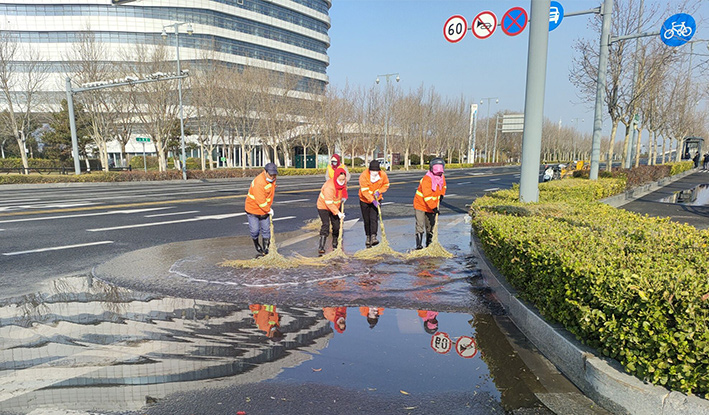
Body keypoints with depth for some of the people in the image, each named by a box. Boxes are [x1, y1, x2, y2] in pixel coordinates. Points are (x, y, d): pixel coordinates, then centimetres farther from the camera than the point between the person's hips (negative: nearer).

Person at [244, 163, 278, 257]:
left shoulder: (272, 178, -3)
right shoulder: (259, 183, -30)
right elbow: (260, 201, -29)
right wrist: (269, 210, -17)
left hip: (264, 209, 7)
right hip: (253, 208, -6)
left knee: (266, 229, 6)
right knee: (255, 230, 0)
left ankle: (265, 249, 15)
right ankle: (256, 243, 31)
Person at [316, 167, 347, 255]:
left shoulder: (344, 182, -11)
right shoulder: (329, 187, -33)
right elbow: (329, 203, -30)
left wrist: (343, 197, -1)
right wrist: (338, 213, -32)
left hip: (336, 206, 6)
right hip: (324, 206, -6)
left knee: (337, 226, 3)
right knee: (326, 225, -18)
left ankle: (335, 245, 22)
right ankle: (321, 247, -17)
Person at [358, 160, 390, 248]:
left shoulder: (383, 175, -13)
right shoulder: (363, 175, -24)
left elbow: (386, 184, 5)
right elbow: (364, 191, -26)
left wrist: (379, 191, -14)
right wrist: (372, 200, -35)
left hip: (377, 199, 1)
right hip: (365, 200, -1)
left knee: (374, 218, -15)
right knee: (366, 220, 8)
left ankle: (373, 236, -20)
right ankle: (368, 237, 24)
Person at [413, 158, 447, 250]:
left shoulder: (442, 177, 1)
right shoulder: (427, 179, -24)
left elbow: (443, 186, 25)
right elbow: (427, 196, -28)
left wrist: (441, 195, 5)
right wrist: (433, 207, -29)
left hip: (432, 207, 7)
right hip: (421, 205, -7)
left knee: (430, 226, 13)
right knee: (420, 226, -11)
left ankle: (429, 244, 26)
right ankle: (418, 245, -7)